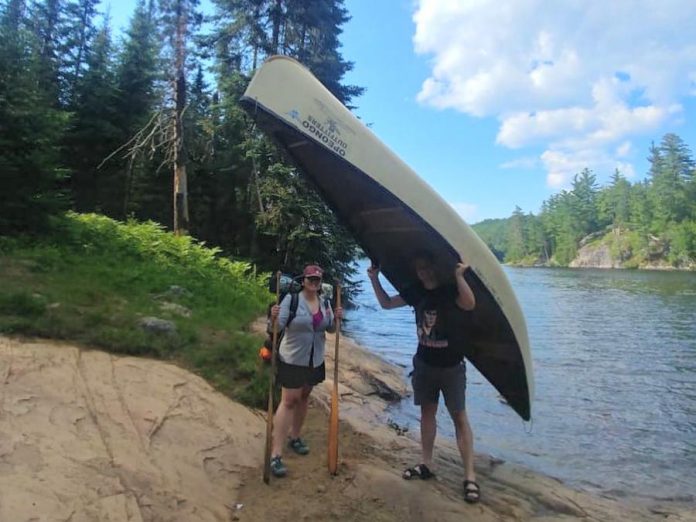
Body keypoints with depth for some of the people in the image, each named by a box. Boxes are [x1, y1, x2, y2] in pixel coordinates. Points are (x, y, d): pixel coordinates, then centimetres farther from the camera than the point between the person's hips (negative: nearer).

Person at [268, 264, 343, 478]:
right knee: (288, 401, -5)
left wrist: (336, 318, -11)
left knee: (304, 397, 18)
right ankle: (276, 454, 1)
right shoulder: (291, 299, -16)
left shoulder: (325, 303, 1)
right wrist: (274, 316, -42)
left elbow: (330, 328, 7)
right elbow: (279, 325, -21)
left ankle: (294, 437, 39)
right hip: (292, 359, -6)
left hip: (315, 360, 6)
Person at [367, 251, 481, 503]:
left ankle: (470, 476, 5)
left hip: (451, 366, -5)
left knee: (459, 416, -1)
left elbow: (469, 304, -35)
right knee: (427, 410, 14)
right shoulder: (416, 292, 1)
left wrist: (459, 275, -44)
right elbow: (386, 303, 8)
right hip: (424, 363, 5)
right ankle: (426, 464, 27)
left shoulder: (450, 290, -15)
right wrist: (375, 279, -2)